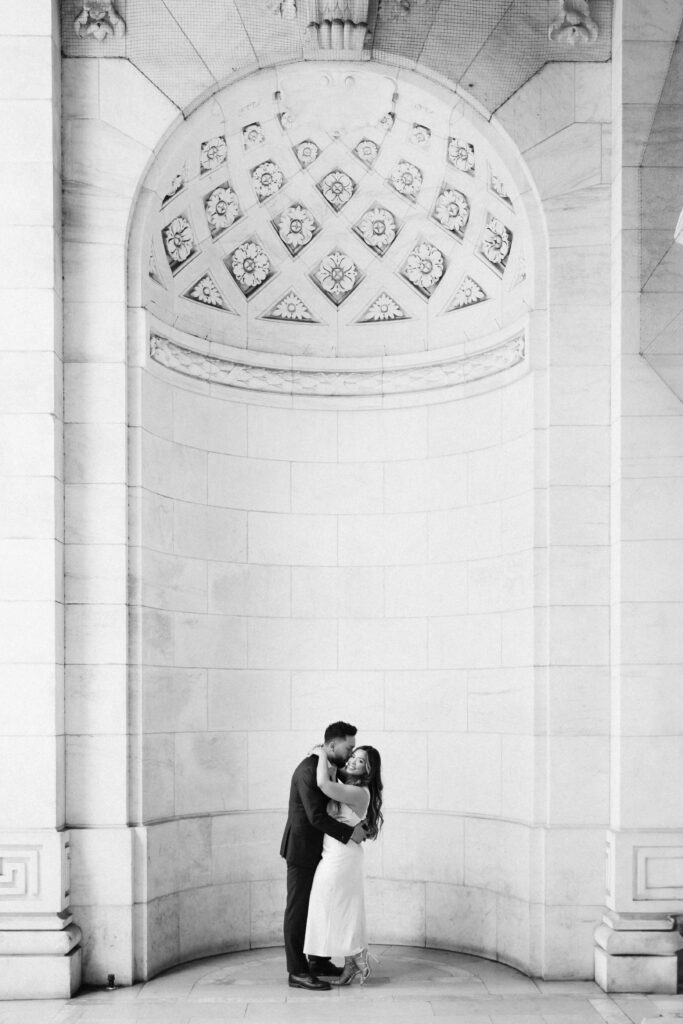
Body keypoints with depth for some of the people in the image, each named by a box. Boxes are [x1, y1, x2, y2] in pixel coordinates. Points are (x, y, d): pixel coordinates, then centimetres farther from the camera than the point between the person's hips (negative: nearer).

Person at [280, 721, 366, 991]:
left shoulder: (329, 767, 7)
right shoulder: (308, 771, -23)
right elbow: (316, 816, -28)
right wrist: (350, 832, -23)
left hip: (318, 849, 9)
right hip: (302, 850, -9)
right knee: (299, 909, -3)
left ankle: (320, 961, 27)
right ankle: (298, 972, 3)